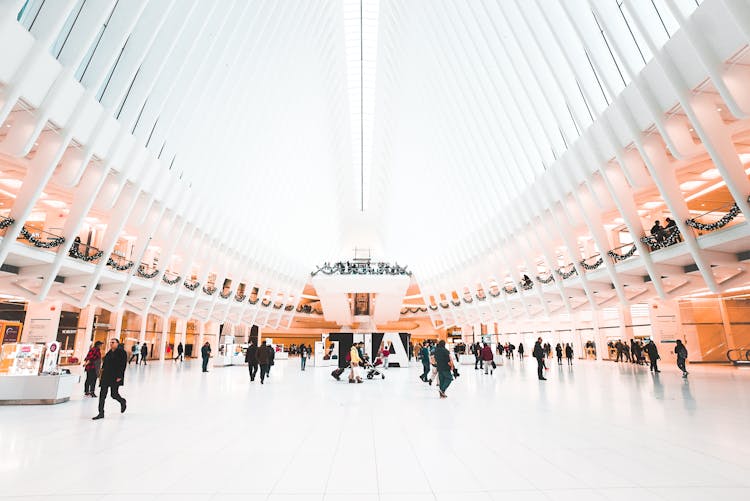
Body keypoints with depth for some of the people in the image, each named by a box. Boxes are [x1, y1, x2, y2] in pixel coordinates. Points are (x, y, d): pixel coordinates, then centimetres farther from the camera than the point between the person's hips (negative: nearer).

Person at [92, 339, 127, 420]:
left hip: (115, 377, -7)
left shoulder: (121, 352, -10)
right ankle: (101, 413, 10)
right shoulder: (109, 352, 12)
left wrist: (119, 377, -19)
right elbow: (105, 364, 17)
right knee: (102, 394, 3)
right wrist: (102, 375, 13)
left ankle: (123, 402, 30)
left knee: (114, 394, 1)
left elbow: (123, 365, -15)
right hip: (106, 376, 7)